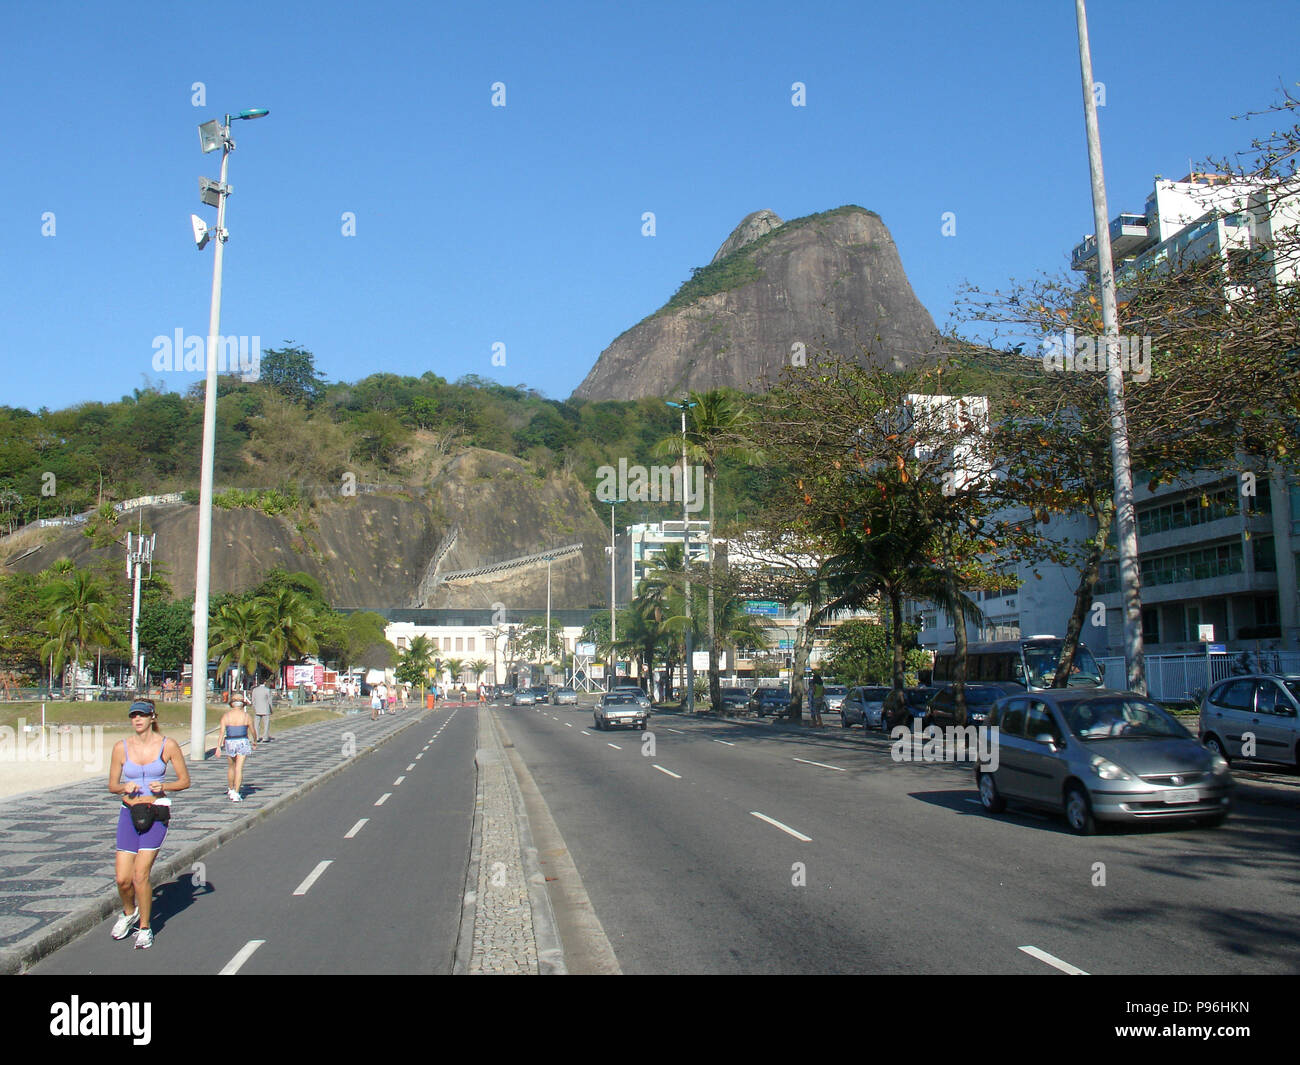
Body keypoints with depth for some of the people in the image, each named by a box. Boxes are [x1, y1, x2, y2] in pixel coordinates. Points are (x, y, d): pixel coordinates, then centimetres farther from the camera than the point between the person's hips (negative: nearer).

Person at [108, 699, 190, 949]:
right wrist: (124, 787, -12)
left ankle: (144, 928, 10)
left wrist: (163, 786, -15)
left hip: (156, 813, -2)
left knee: (140, 874, -11)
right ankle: (129, 912, 32)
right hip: (129, 813, 3)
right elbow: (112, 785, 9)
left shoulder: (167, 745, -4)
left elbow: (185, 781, 3)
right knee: (122, 879, -1)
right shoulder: (121, 747, 2)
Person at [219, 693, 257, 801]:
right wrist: (255, 742, 23)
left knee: (231, 767, 20)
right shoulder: (246, 716, -2)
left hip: (229, 743, 2)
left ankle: (231, 790, 33)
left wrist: (218, 746, -8)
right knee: (239, 768, -3)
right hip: (242, 742, -2)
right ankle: (236, 793, -11)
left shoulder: (225, 716, 0)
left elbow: (222, 732, -8)